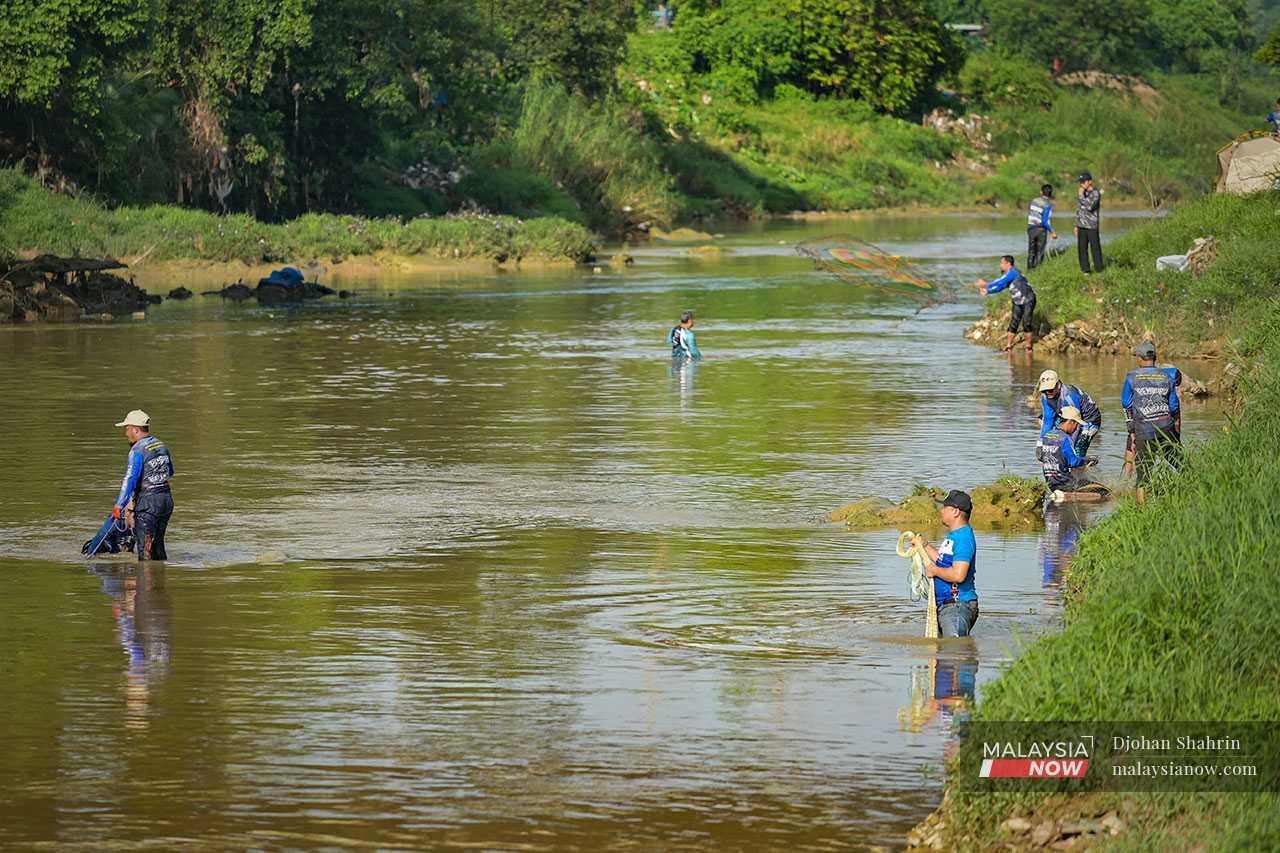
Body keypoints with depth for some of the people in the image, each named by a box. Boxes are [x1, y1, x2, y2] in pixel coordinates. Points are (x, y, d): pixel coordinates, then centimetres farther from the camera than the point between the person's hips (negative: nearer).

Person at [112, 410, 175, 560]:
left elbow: (130, 479, -20)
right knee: (158, 543, 17)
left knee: (145, 547, -3)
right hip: (167, 499, 8)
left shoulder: (137, 450, -14)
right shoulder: (161, 445, 11)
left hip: (148, 502, -8)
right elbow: (170, 473, 24)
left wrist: (119, 506, -21)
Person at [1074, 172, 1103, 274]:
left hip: (1092, 226, -6)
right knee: (1082, 248, 4)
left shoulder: (1096, 193, -10)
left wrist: (1081, 196, -17)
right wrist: (1076, 225, 16)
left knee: (1095, 248, -2)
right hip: (1082, 226, 6)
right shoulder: (1081, 193, 9)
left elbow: (1090, 207, -25)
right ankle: (1085, 269, 10)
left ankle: (1098, 269, 5)